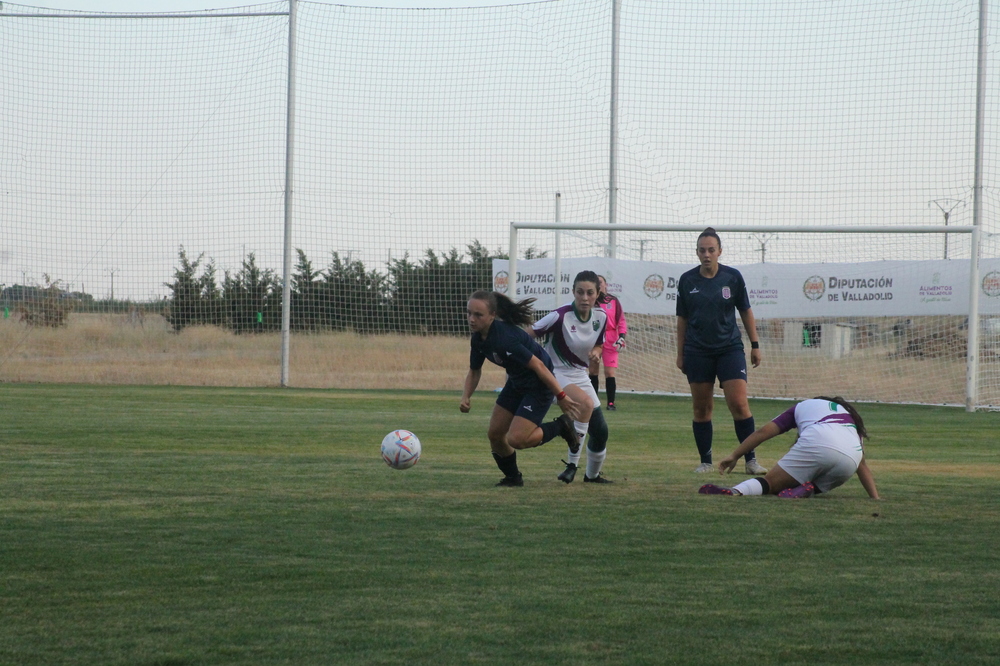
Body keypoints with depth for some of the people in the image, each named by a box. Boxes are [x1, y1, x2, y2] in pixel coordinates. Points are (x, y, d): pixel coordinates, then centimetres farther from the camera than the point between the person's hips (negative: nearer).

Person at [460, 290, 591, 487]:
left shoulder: (504, 338, -32)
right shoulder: (478, 338, -4)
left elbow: (538, 365, -28)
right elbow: (474, 371, 12)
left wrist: (561, 396, -24)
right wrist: (466, 397, -6)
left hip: (539, 385, -9)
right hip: (516, 383, 9)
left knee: (516, 440, -15)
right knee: (495, 434, 8)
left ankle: (561, 427, 8)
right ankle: (512, 477, 31)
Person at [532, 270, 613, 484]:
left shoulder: (601, 317, -5)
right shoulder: (561, 316, -24)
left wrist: (596, 352, -12)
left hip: (579, 375, 7)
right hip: (555, 372, -7)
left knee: (600, 429, 8)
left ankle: (593, 474, 34)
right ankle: (572, 465, -19)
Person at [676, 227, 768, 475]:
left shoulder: (732, 277, 0)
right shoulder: (687, 280, 2)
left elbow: (746, 312, 8)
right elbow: (682, 319, 9)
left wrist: (755, 345, 6)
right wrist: (680, 353, 9)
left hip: (730, 347, -1)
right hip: (697, 351, 1)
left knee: (739, 403, -11)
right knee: (701, 408, 3)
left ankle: (751, 460, -5)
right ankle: (706, 462, 12)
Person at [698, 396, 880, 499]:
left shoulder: (802, 406, 34)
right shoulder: (850, 415, 41)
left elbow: (764, 431, 23)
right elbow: (862, 464, 33)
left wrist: (735, 455, 24)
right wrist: (875, 498, 29)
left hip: (817, 442, -3)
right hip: (850, 459, 3)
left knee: (769, 483, 1)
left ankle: (735, 491, -34)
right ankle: (805, 491, -16)